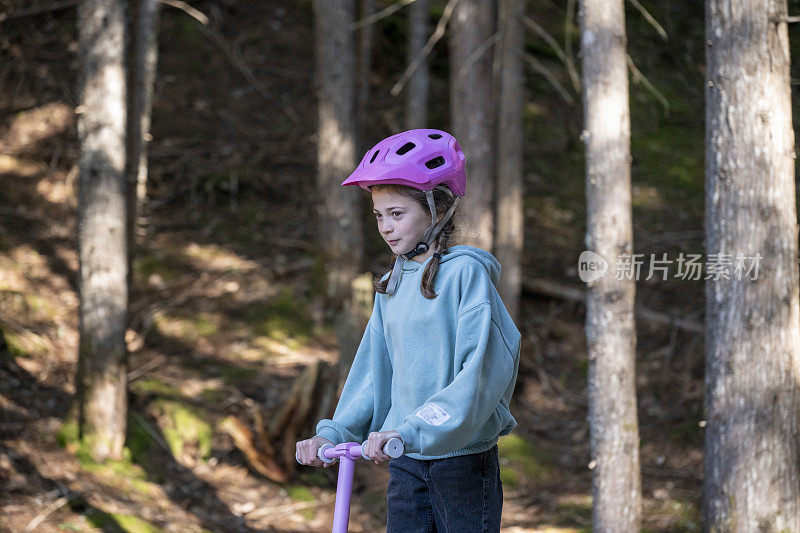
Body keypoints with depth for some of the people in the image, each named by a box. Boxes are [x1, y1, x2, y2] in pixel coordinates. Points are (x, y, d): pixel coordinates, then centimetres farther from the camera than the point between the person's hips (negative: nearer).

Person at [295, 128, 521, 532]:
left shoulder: (466, 272, -11)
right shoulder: (391, 286, 10)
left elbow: (482, 370, -21)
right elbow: (374, 373, 16)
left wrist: (412, 430, -28)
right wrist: (334, 432, 2)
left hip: (464, 458, -6)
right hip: (407, 465, 6)